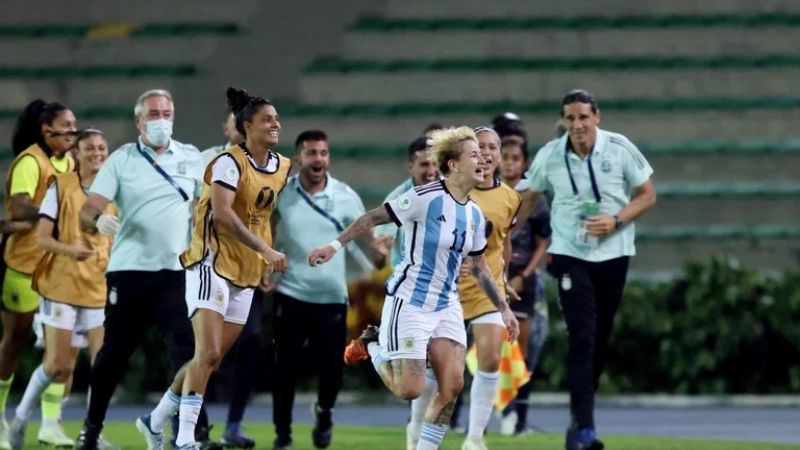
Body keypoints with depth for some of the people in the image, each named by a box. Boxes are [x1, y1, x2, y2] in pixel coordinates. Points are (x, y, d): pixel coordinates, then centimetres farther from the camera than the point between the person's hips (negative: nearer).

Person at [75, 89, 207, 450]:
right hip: (128, 270, -1)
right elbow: (88, 210, -6)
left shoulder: (191, 158, 8)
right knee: (114, 353, 7)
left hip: (177, 271, 1)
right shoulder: (121, 160, 1)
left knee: (186, 352, -11)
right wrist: (98, 220, -28)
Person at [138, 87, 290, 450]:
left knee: (212, 359, 10)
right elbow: (222, 213, -27)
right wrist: (265, 249, -30)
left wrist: (267, 263, 14)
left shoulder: (283, 167, 8)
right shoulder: (230, 162, -15)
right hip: (212, 264, -8)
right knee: (208, 353, -18)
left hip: (246, 272, 8)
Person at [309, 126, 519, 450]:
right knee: (410, 390, -8)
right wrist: (335, 245, -14)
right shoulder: (425, 198, -17)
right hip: (409, 302, -7)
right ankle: (372, 345, 20)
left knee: (453, 385, -5)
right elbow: (374, 217, -10)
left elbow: (479, 268, 18)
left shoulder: (475, 215, 6)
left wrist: (503, 309, 18)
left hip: (446, 306, 7)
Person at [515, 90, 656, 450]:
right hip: (570, 255, -1)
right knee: (582, 339, -13)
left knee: (600, 340, 6)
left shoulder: (621, 149, -7)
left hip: (612, 254, 1)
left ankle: (580, 419, 21)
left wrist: (616, 221, -15)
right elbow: (528, 198, 10)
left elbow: (647, 195, 0)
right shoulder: (550, 156, -4)